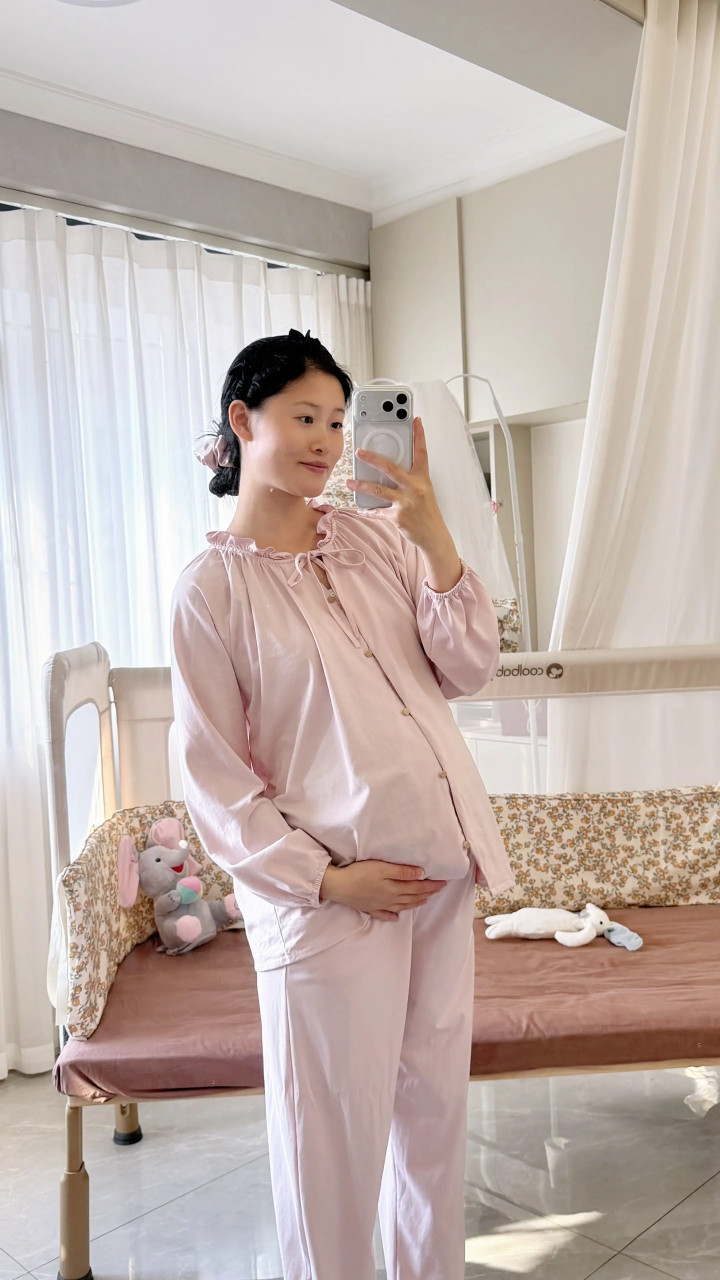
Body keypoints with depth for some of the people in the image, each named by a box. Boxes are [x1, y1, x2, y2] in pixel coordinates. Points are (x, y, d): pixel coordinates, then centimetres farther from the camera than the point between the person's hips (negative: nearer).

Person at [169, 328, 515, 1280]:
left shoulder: (378, 536, 6)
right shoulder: (211, 587, -7)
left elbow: (469, 669, -1)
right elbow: (213, 774, -7)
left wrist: (434, 536, -12)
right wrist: (324, 877, -14)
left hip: (443, 864, 5)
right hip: (330, 892, -5)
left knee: (436, 1097, 20)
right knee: (337, 1125, 8)